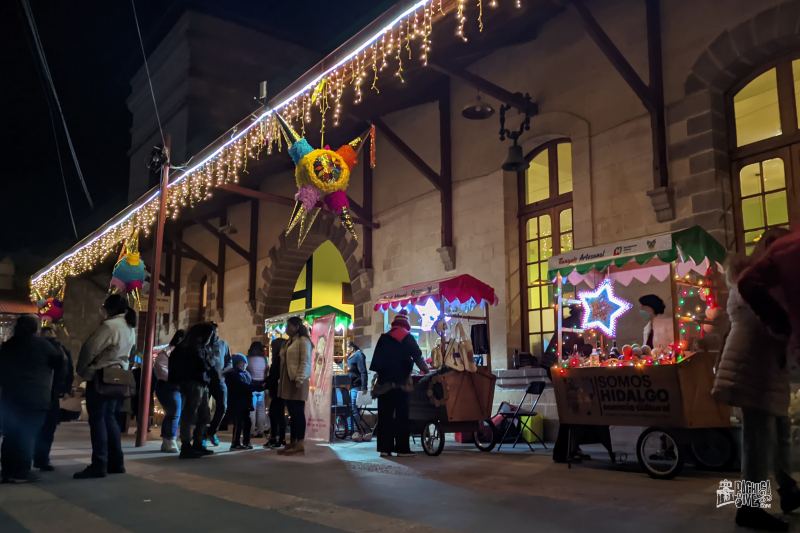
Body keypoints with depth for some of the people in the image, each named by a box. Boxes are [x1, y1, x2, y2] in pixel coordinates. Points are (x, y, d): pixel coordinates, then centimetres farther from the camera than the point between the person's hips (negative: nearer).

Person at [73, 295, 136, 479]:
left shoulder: (109, 325, -16)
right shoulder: (130, 328, 12)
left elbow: (90, 349, -15)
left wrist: (81, 370, 0)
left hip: (101, 376, -9)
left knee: (97, 420, -4)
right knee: (109, 418, 14)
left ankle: (99, 465, -4)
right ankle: (116, 463, 15)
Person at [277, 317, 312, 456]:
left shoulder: (303, 341, -6)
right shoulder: (289, 342, 21)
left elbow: (305, 361, -15)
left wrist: (300, 379, -23)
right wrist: (281, 380, 15)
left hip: (297, 381, -9)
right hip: (287, 381, 9)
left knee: (298, 413, -8)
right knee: (292, 413, 10)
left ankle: (300, 445, -7)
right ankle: (292, 443, 13)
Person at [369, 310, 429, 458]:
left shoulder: (383, 338, 13)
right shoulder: (408, 338, 4)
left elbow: (376, 360, 11)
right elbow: (418, 356, 4)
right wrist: (425, 370, 18)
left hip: (384, 381, 3)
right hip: (401, 381, -3)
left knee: (385, 415, 4)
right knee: (401, 415, -2)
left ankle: (385, 447, 3)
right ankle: (402, 448, -4)